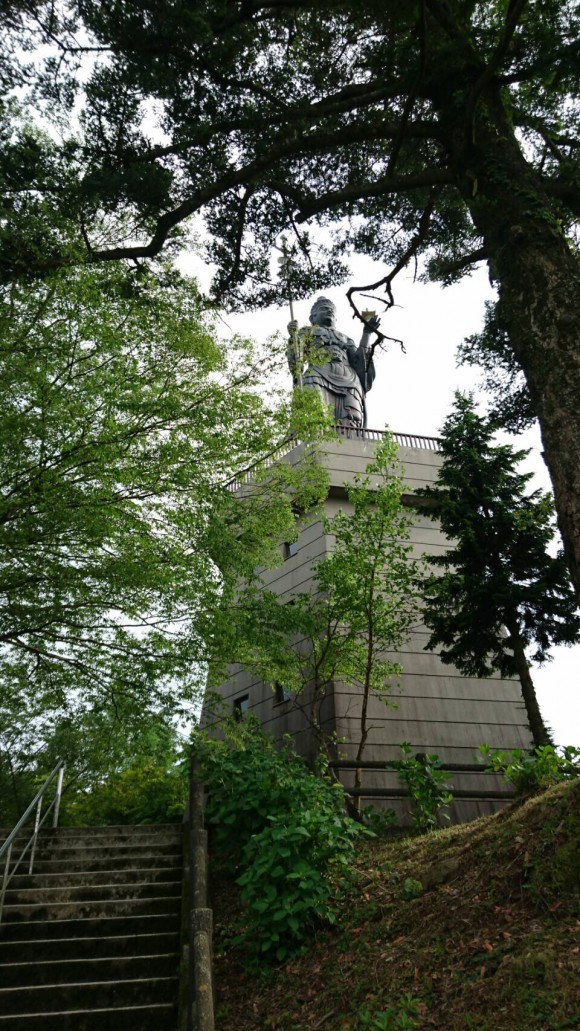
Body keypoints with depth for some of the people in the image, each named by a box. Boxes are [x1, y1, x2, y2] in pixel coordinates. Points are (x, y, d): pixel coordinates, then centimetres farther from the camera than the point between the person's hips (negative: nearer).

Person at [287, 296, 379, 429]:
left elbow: (358, 361, 20)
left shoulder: (346, 339, 39)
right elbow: (295, 356, 13)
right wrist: (293, 334, -4)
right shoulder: (307, 331, 31)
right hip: (319, 377, -3)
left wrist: (366, 333, 16)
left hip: (348, 381, 3)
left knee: (351, 427, -22)